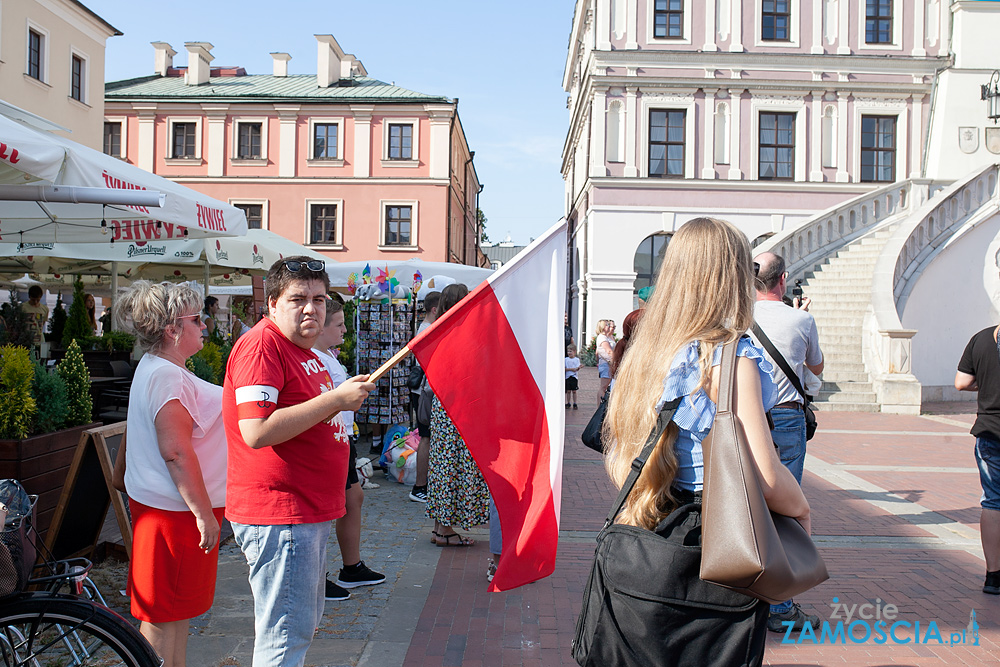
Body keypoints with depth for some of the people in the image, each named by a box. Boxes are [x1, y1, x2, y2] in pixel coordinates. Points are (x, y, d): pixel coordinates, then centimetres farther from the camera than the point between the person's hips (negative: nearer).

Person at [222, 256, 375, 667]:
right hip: (278, 515, -10)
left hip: (309, 512, 10)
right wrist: (335, 398, -25)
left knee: (303, 625, 22)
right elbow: (256, 431, -28)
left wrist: (346, 396, 12)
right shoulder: (261, 345, -16)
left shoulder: (303, 351, 16)